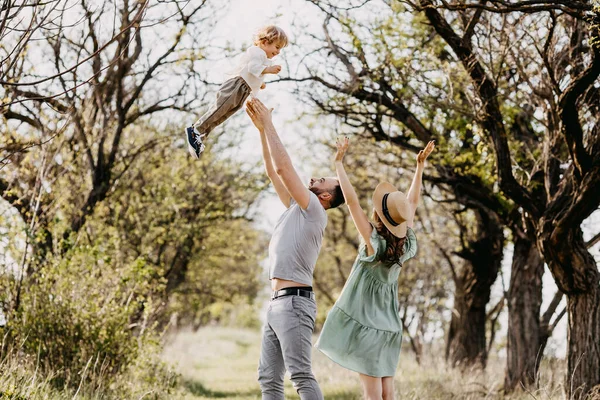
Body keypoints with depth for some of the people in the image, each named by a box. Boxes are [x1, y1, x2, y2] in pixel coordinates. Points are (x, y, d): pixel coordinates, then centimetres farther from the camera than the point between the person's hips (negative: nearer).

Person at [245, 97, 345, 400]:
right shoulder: (296, 208, 20)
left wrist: (269, 124, -2)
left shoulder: (314, 210, -4)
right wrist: (261, 128, 18)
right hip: (277, 303, 10)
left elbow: (283, 167, -10)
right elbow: (273, 172, 23)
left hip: (294, 301, -10)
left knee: (301, 374, -18)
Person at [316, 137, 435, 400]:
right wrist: (420, 166, 17)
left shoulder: (374, 240, -19)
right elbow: (412, 202, 10)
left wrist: (338, 163, -12)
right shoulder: (408, 242, -4)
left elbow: (351, 200, -19)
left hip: (364, 319, -6)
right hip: (387, 323, 6)